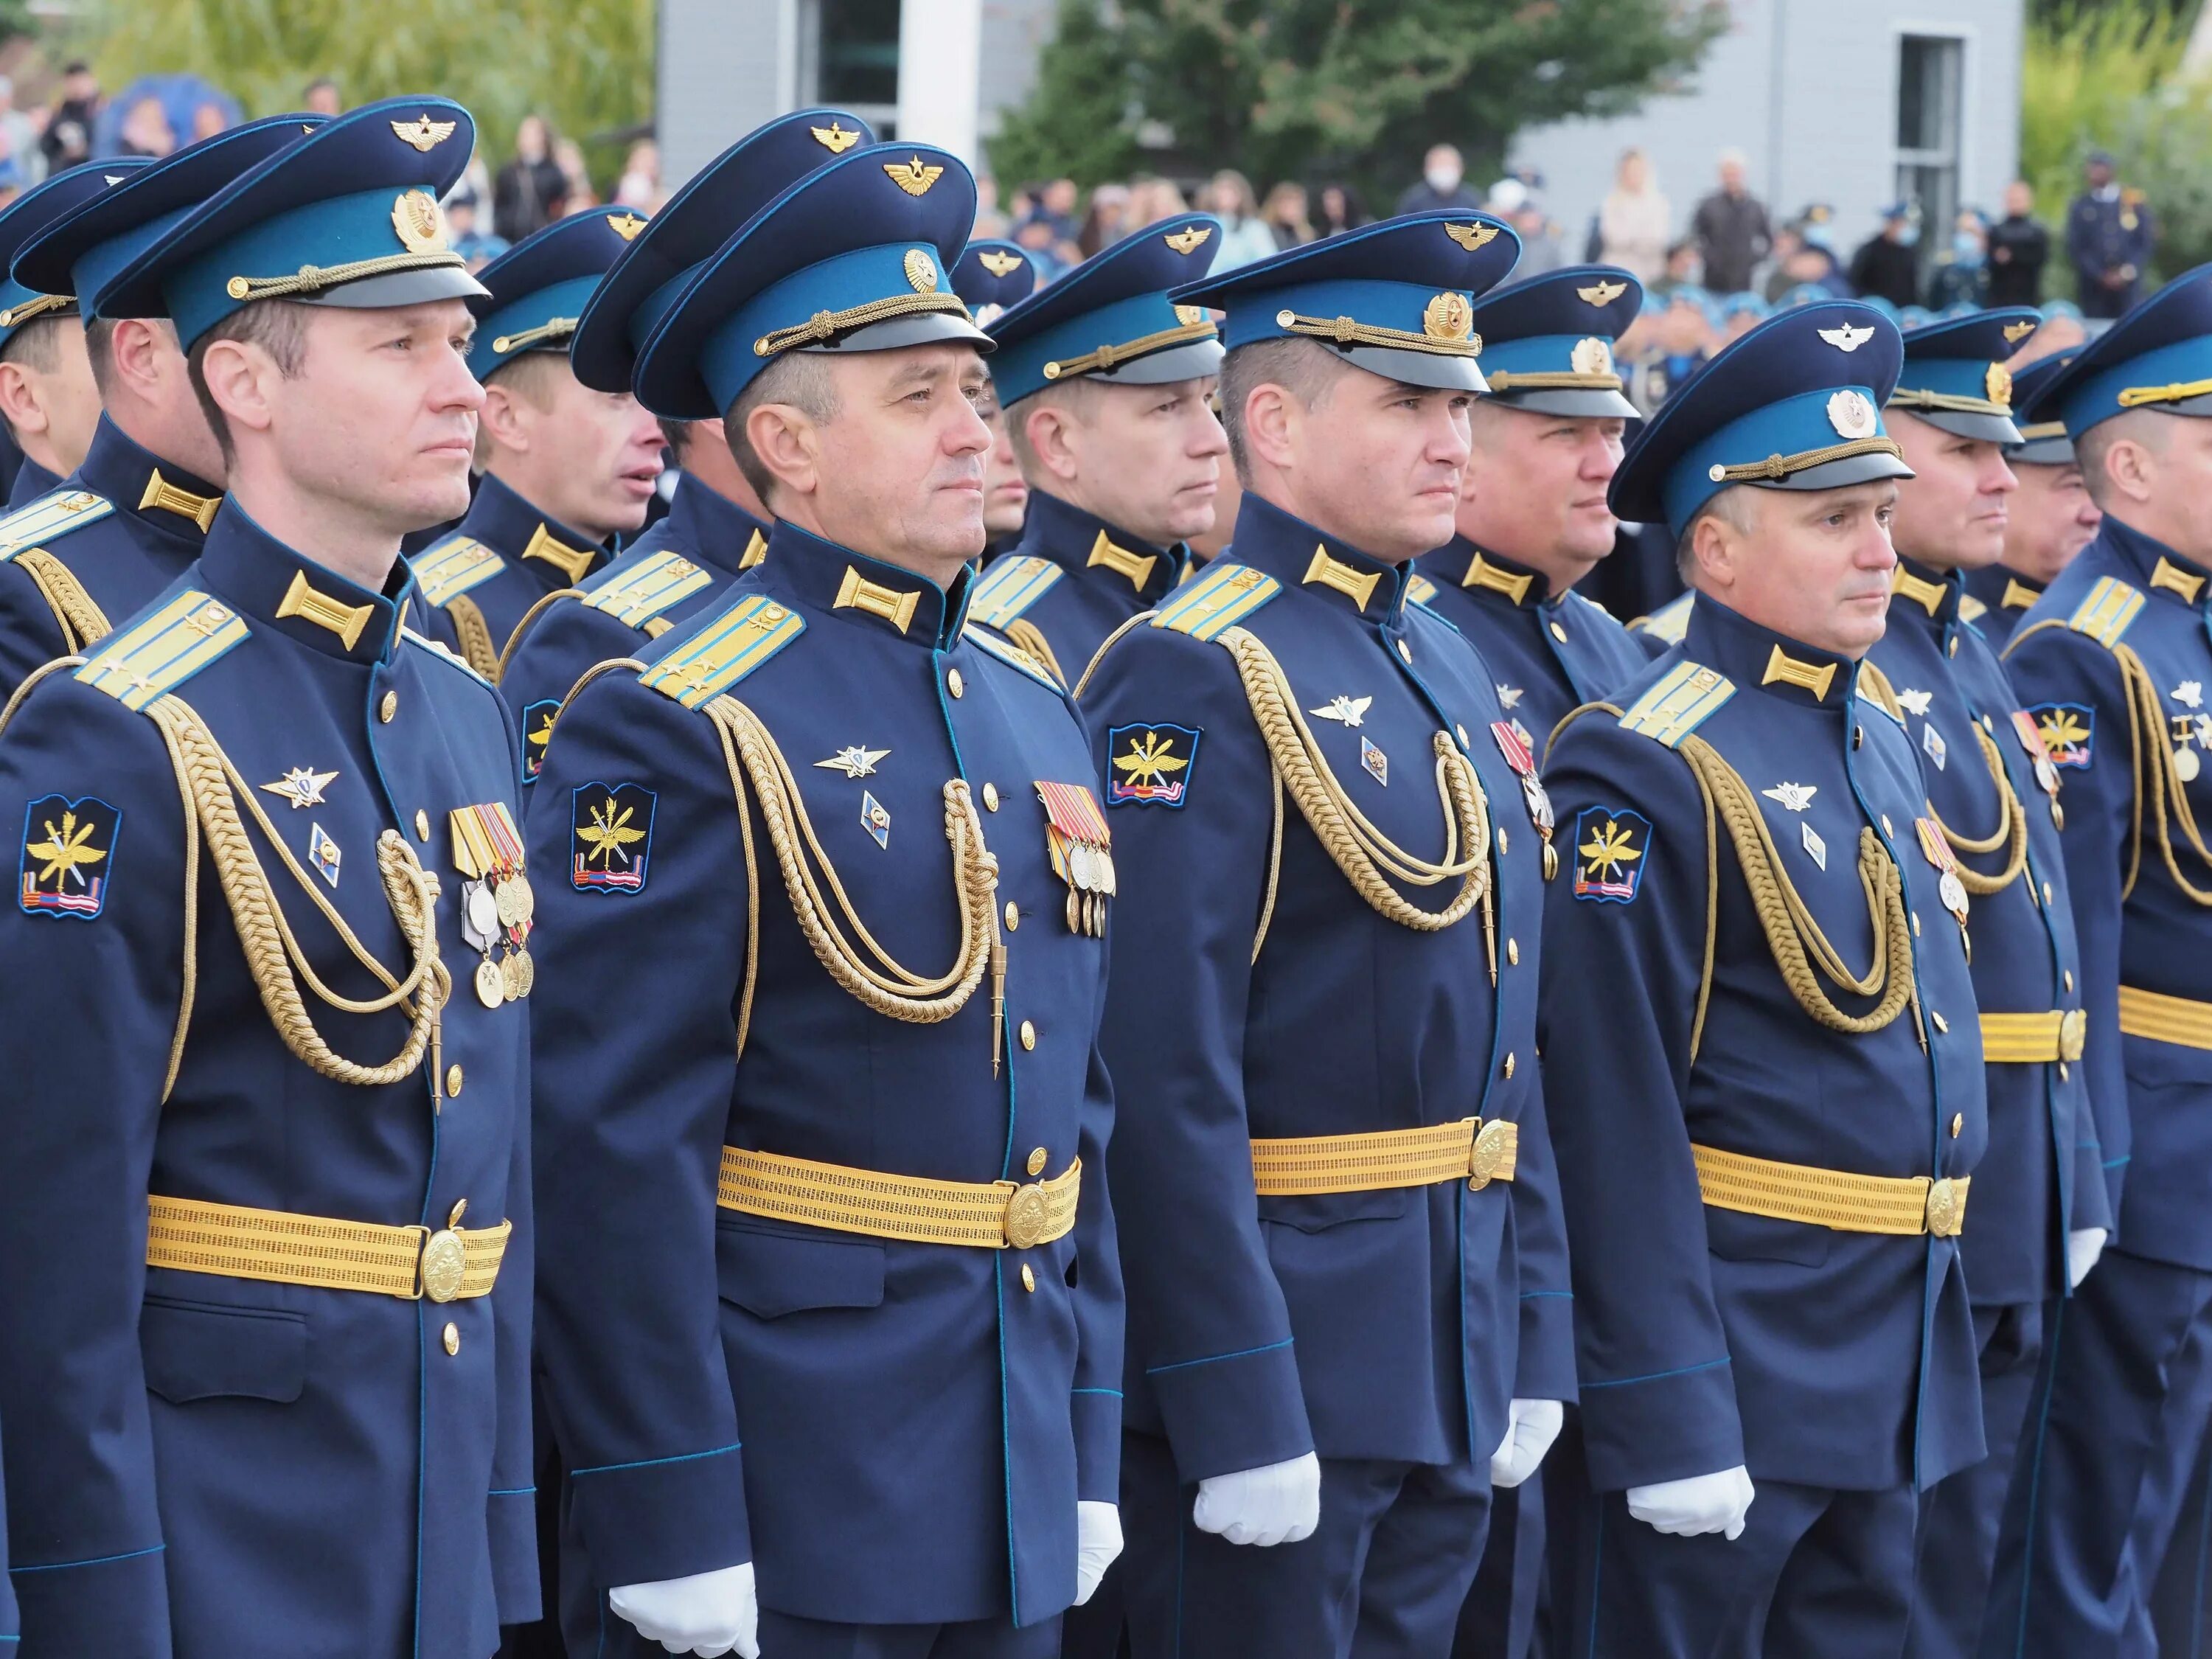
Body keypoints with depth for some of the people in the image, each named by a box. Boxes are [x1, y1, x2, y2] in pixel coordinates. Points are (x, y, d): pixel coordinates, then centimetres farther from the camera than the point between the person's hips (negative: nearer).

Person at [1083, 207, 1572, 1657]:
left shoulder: (1447, 666, 14)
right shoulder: (1200, 679, -13)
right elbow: (1172, 1076, -19)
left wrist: (1534, 1341, 15)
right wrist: (1239, 1412, -22)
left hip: (1457, 1353, 8)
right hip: (1282, 1337, -8)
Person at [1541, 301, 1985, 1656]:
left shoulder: (1880, 732, 12)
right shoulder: (1647, 772, -15)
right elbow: (1619, 1117, -18)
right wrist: (1672, 1416, -20)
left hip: (1901, 1367, 8)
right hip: (1736, 1356, -8)